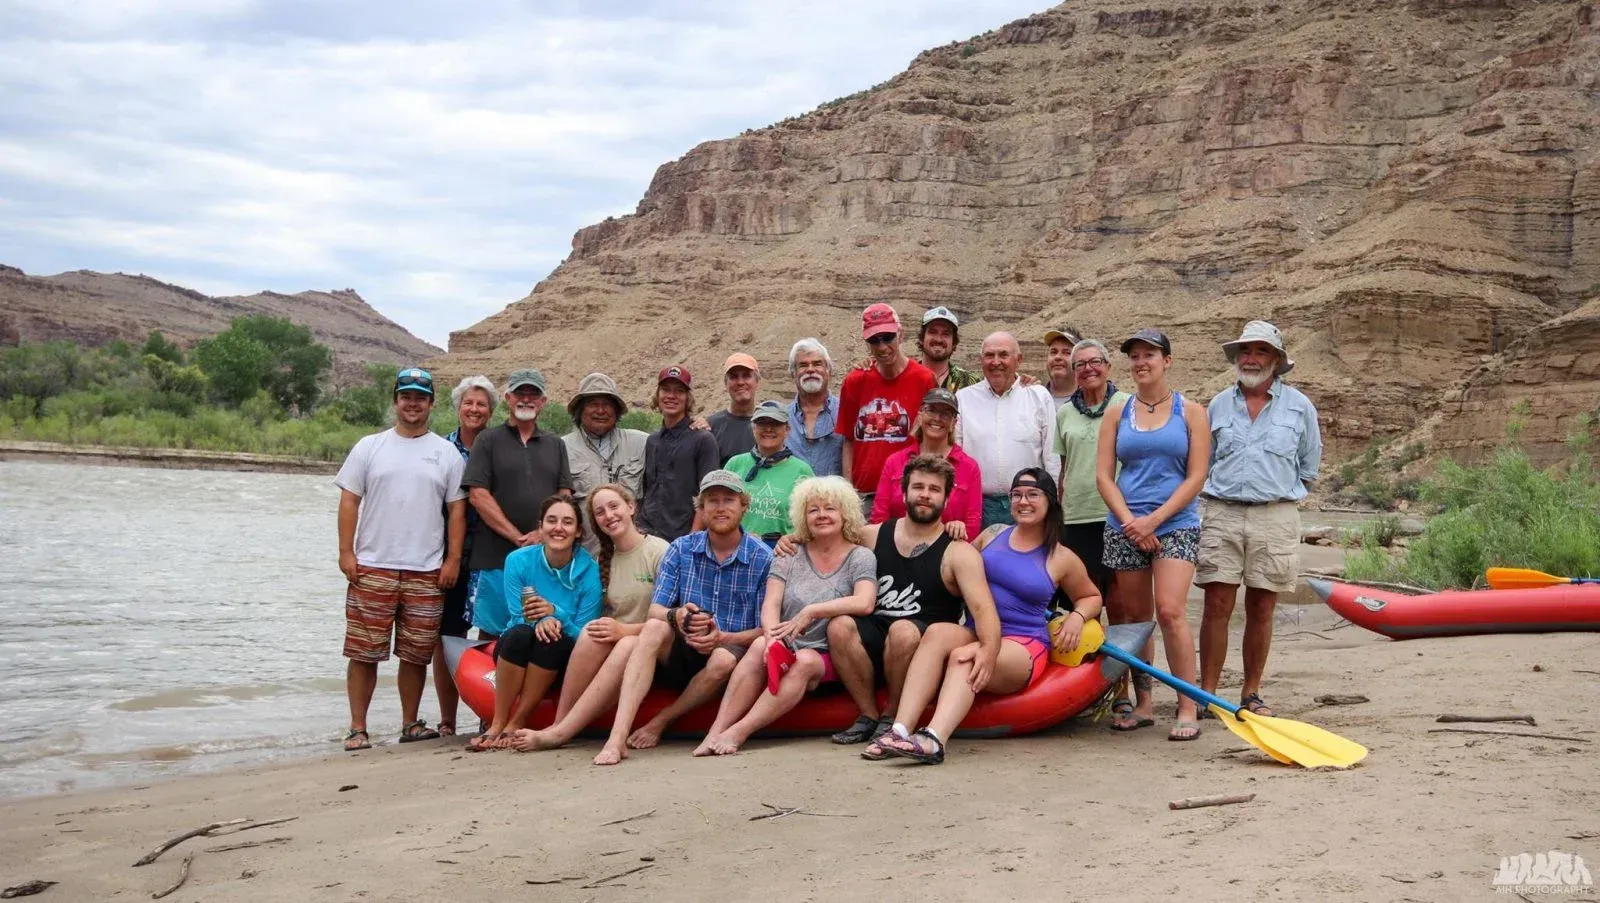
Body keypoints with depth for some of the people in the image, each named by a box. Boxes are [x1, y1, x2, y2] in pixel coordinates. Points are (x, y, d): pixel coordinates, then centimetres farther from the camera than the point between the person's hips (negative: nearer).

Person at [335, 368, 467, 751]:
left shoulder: (446, 453, 8)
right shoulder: (370, 447, 7)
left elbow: (456, 510, 6)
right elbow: (349, 500, 4)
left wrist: (453, 558, -1)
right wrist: (346, 552, -4)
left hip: (427, 572, 1)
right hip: (372, 568, -1)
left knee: (416, 655, 7)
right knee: (363, 653, 0)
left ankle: (410, 724, 19)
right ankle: (357, 729, 7)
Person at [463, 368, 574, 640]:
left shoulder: (556, 445, 17)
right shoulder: (489, 440, 6)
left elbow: (565, 497, 10)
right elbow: (478, 495, -4)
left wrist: (543, 533, -9)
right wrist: (517, 537, -10)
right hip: (496, 557, -3)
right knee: (491, 636, 0)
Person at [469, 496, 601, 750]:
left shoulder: (588, 570, -14)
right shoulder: (518, 561, -10)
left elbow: (584, 636, -14)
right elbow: (519, 618, -10)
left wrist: (556, 614, -33)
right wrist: (540, 621, -33)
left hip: (561, 660, -1)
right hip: (516, 654, 1)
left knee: (553, 639, -33)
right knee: (519, 633, -32)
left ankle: (515, 724, -22)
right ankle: (497, 723, -24)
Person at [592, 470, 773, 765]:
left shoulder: (762, 558, -3)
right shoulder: (681, 549, 5)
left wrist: (722, 638, -23)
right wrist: (676, 616, -26)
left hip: (733, 651, -2)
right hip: (682, 655, 2)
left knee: (723, 659, -37)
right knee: (654, 628, -29)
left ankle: (661, 721, -11)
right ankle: (617, 736, -41)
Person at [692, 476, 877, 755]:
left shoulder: (860, 557, 4)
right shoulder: (791, 555, 12)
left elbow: (864, 603, -16)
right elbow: (770, 605, -1)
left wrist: (810, 612, -21)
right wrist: (773, 637, -22)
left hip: (827, 659, -2)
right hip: (786, 651, 2)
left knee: (804, 662, -34)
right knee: (760, 645, -30)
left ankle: (737, 732, -39)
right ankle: (717, 730, -36)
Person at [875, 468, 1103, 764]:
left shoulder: (1062, 559, 9)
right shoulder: (993, 535, 16)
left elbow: (1092, 596, 22)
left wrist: (1077, 617, 1)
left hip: (1024, 648, -3)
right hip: (976, 635, 3)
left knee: (962, 657, -36)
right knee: (938, 631, -33)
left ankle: (934, 741, -60)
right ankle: (901, 730, -48)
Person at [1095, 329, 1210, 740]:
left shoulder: (1190, 412, 5)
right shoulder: (1116, 413, 11)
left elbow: (1195, 477, -2)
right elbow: (1103, 476, 5)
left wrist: (1154, 519, -11)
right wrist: (1131, 522, -8)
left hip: (1176, 524, -3)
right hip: (1124, 527, 3)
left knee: (1169, 611, -16)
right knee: (1135, 616, 6)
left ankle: (1188, 709, -11)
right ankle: (1143, 705, 16)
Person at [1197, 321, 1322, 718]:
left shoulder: (1299, 406, 7)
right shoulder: (1218, 405, 11)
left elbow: (1308, 469, 15)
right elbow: (1203, 464, 20)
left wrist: (1277, 492, 11)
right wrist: (1226, 492, 12)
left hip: (1275, 518, 0)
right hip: (1221, 514, 1)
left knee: (1261, 609, 4)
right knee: (1217, 606, -4)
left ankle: (1251, 693, 13)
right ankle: (1207, 693, 0)